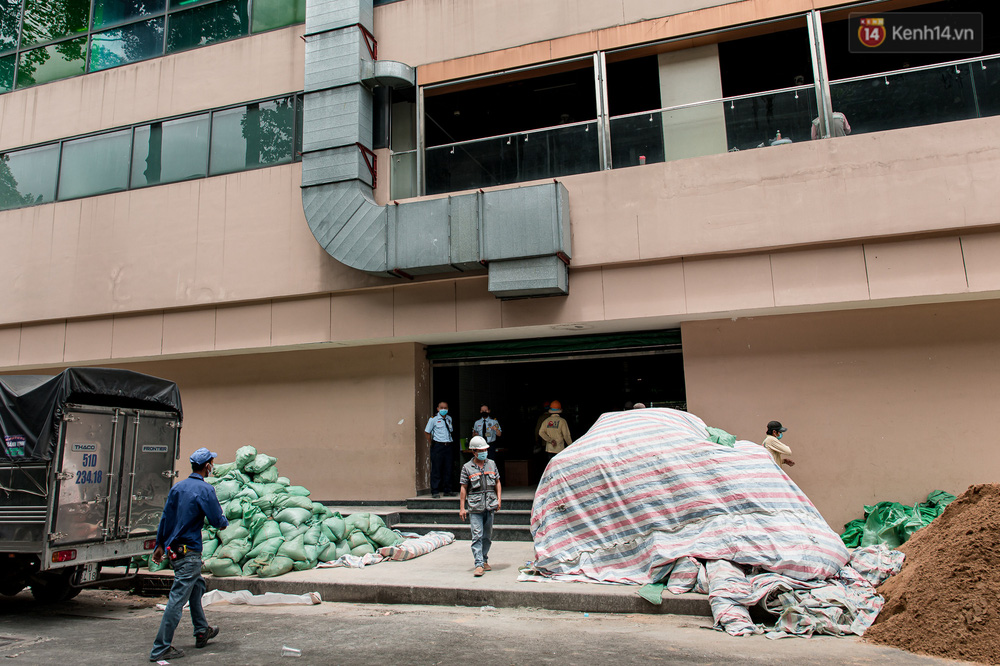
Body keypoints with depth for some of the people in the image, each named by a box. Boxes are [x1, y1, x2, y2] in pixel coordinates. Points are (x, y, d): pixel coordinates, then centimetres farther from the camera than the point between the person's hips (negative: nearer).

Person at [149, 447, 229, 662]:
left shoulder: (177, 487, 8)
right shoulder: (205, 489, -15)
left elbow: (165, 518, 12)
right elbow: (217, 520, -13)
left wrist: (160, 545, 20)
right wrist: (224, 522, 10)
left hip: (173, 549, 9)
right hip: (189, 552, -9)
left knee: (197, 586, 24)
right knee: (178, 598, -4)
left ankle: (202, 632, 36)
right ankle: (160, 649, 0)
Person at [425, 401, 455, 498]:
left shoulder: (449, 419, 13)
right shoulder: (433, 419, -2)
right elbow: (427, 432, 1)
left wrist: (450, 441, 12)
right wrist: (431, 444, -2)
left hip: (448, 446, 5)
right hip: (437, 446, -5)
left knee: (448, 469, 7)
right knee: (436, 469, -3)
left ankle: (447, 491, 16)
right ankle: (435, 492, 3)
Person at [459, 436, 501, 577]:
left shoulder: (491, 464, 10)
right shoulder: (467, 467, 0)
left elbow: (497, 482, 16)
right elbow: (463, 488, 0)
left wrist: (499, 499, 5)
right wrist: (462, 508, -4)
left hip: (490, 506, 4)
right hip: (475, 507, -4)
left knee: (487, 536, 11)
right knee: (477, 536, -9)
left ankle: (484, 560, 25)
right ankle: (479, 565, -8)